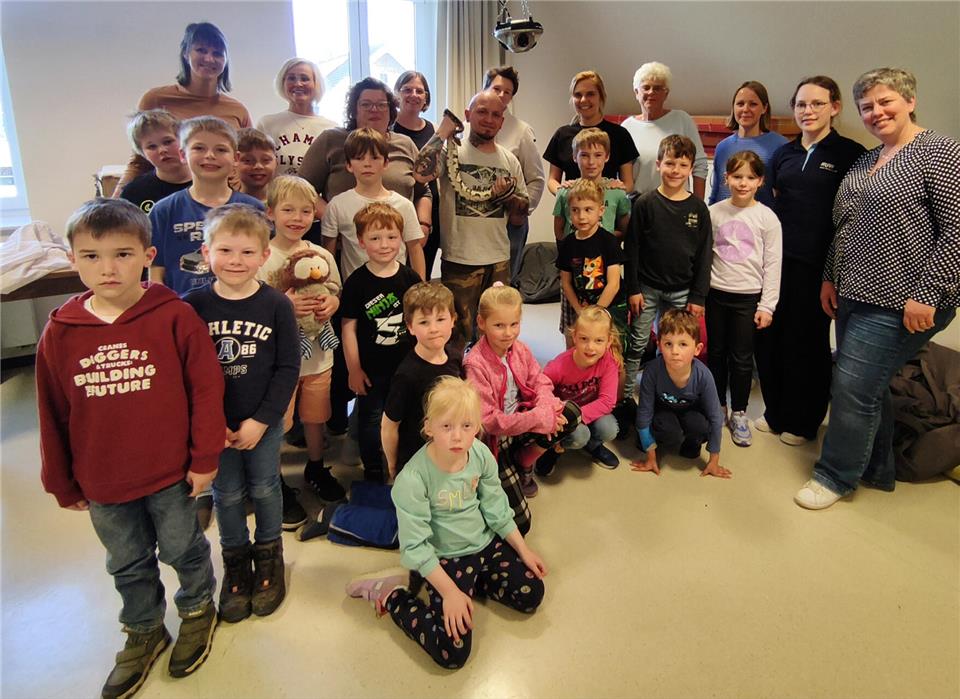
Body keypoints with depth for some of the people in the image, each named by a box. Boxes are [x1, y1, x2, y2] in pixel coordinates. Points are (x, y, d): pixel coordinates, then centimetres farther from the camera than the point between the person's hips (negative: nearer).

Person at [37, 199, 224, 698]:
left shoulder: (174, 317, -17)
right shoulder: (60, 332, -7)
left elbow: (207, 388, -13)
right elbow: (53, 415, 1)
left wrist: (204, 457, -10)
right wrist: (62, 483, 7)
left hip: (170, 473, -3)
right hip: (102, 482, 3)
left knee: (183, 549, 18)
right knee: (128, 564, 22)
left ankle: (198, 609, 46)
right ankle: (143, 631, 46)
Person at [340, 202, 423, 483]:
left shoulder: (410, 278, -4)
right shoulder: (356, 282, -11)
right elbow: (349, 327, -7)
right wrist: (354, 370, -7)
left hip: (406, 366, 2)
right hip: (371, 369, -2)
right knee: (371, 420, 13)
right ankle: (373, 475, 32)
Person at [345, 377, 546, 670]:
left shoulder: (481, 453, -13)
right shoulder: (412, 478, -30)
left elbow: (496, 508, 1)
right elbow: (416, 545, -23)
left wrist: (523, 550, 4)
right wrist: (450, 592, -23)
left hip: (486, 542, 6)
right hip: (446, 557, -6)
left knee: (532, 594, 5)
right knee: (452, 653, -12)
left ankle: (472, 580, 19)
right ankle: (392, 594, 6)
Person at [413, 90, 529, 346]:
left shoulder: (509, 160, 10)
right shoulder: (452, 151, -4)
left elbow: (520, 214, 13)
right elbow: (421, 173, -25)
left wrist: (508, 194, -8)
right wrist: (443, 132, -15)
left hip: (499, 259, 5)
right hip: (459, 259, -4)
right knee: (457, 336, 5)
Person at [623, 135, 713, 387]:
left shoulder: (698, 208, 0)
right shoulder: (645, 203, -5)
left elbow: (704, 254, 3)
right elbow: (631, 249, -4)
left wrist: (698, 296, 0)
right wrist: (633, 289, -7)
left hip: (681, 292, 2)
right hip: (647, 288, -2)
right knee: (637, 344, 6)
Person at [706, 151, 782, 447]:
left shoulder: (767, 217, -3)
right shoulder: (714, 212, 2)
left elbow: (773, 264, -2)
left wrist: (767, 305, -5)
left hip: (749, 296, -2)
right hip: (716, 293, 2)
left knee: (742, 358, 4)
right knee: (716, 353, 11)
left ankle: (739, 414, 18)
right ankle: (718, 407, 27)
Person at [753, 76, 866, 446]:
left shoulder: (850, 153, -2)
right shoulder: (783, 153, 12)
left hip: (818, 263, -4)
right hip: (778, 258, 4)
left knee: (808, 341, 5)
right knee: (768, 335, 6)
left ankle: (803, 421, 22)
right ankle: (775, 412, 24)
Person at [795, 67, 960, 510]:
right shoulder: (864, 162, 15)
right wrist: (830, 278, 14)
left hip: (898, 303, -8)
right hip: (854, 294, 8)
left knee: (853, 386, -5)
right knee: (868, 386, 15)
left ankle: (835, 476, 12)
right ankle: (877, 470, 31)